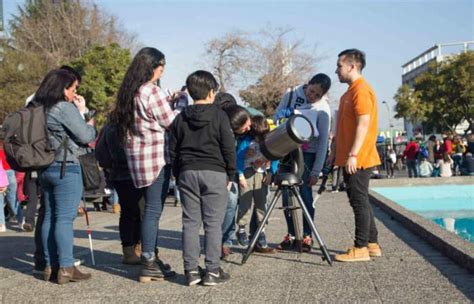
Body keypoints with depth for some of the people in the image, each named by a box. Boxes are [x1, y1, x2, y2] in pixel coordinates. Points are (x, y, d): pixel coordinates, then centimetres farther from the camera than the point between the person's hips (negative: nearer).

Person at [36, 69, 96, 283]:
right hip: (66, 168, -8)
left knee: (49, 217, 11)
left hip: (45, 168, 9)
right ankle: (66, 268, -5)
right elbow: (85, 136, -13)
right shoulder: (65, 108, -13)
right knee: (65, 218, -7)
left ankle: (50, 266, 17)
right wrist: (90, 126, 7)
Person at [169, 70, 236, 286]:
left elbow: (173, 150, 11)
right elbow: (229, 148, -4)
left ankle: (191, 270, 7)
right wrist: (230, 175, 5)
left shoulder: (181, 118, 8)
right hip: (214, 173, -4)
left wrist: (178, 175, 18)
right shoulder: (218, 115, -3)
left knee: (190, 222, 6)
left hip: (187, 173, 4)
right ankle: (212, 271, 1)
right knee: (213, 223, 0)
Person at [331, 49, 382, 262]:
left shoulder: (361, 90, -13)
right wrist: (337, 153, 21)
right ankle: (372, 244, 19)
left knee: (359, 202, -6)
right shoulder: (351, 91, 18)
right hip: (351, 159, 10)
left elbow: (363, 124, -20)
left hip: (358, 160, -10)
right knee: (360, 202, 13)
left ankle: (361, 249, -1)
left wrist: (353, 154, -23)